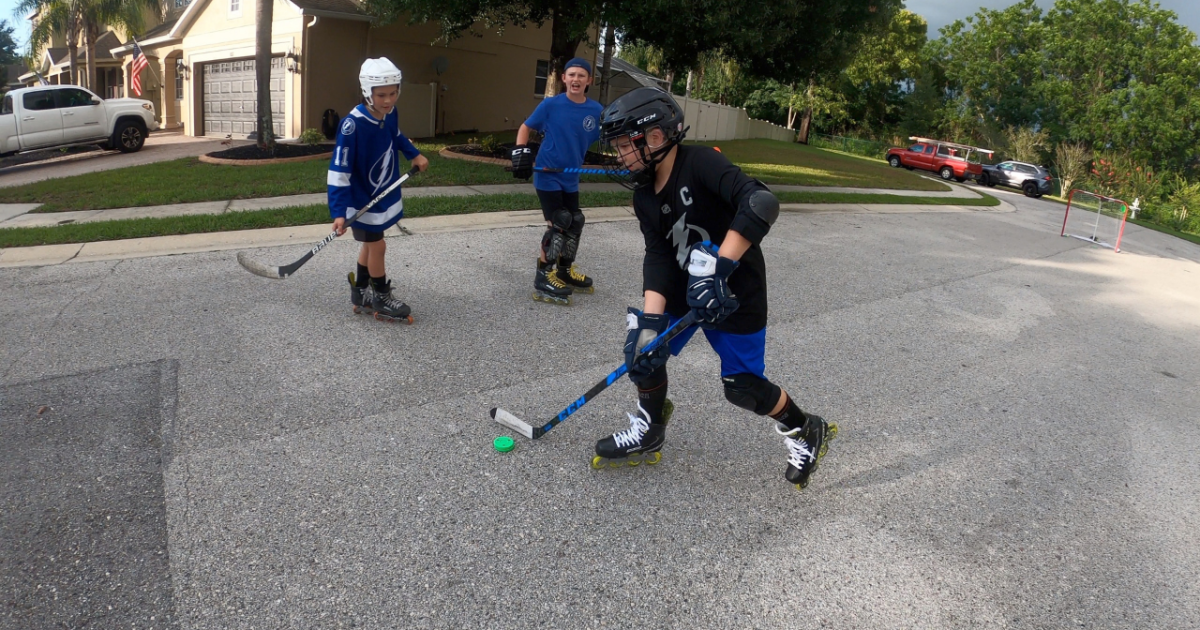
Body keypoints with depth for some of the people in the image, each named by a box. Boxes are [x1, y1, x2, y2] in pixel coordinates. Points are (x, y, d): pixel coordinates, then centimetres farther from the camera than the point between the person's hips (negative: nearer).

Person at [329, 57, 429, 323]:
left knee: (370, 243, 17)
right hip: (363, 200, -7)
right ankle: (381, 300, 20)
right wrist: (339, 212, -31)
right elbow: (339, 171, -28)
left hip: (385, 195, 7)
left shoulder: (389, 113, -9)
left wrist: (414, 154, 10)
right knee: (377, 245, 2)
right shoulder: (353, 125, -30)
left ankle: (360, 294, 33)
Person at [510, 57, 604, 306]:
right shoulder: (551, 105, -11)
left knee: (574, 224, 14)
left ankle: (565, 271, 33)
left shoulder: (596, 111, -4)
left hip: (570, 178, 5)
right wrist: (521, 153, -14)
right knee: (558, 225, -9)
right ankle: (543, 279, 1)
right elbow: (525, 127, 0)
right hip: (547, 175, -5)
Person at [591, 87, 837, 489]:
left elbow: (761, 203, -38)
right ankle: (648, 435, 24)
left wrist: (717, 268, -43)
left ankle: (805, 432, 26)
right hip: (684, 286, 7)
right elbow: (658, 257, -8)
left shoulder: (700, 163, -24)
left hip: (736, 292, -7)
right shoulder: (645, 196, -2)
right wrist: (650, 317, -23)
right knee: (645, 348, 1)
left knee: (743, 386, -2)